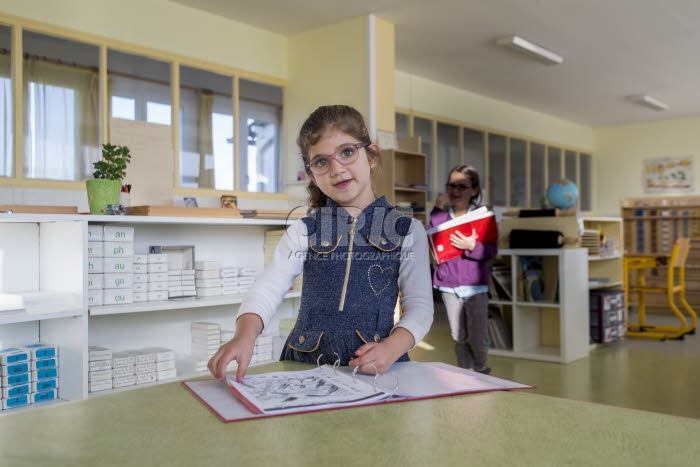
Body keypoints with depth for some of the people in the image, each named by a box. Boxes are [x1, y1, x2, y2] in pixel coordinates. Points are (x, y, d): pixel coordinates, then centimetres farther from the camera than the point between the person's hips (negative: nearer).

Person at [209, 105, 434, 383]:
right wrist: (245, 335, -23)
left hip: (374, 367, 0)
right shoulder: (305, 231, 8)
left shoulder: (407, 231, 7)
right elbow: (267, 290, -3)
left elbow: (419, 305, 4)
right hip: (306, 365, 1)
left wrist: (391, 348, -16)